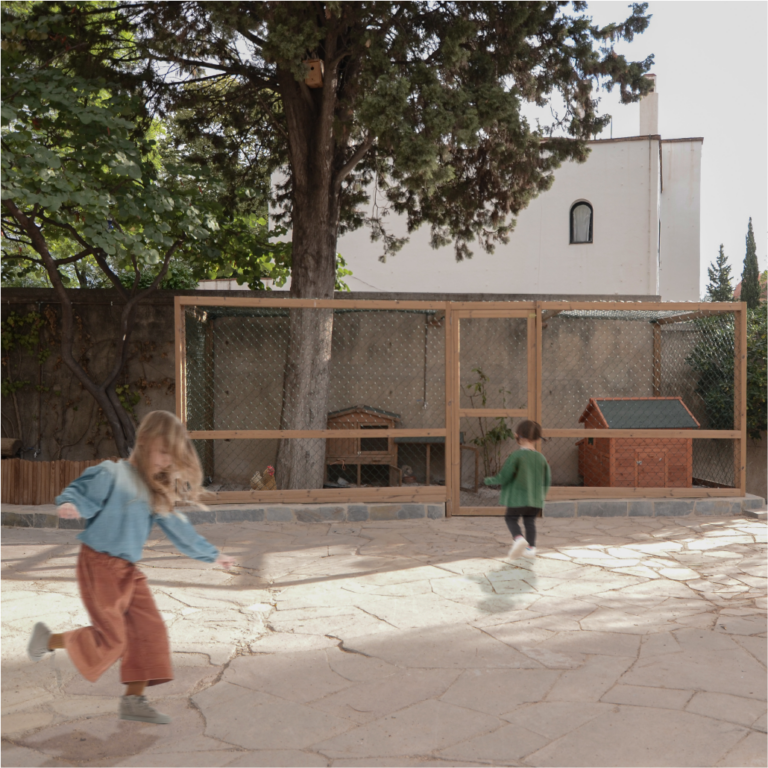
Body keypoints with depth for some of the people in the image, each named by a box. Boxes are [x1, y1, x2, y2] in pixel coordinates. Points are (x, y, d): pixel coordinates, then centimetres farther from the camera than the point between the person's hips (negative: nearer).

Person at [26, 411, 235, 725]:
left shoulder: (156, 491, 11)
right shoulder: (113, 474, -12)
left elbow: (177, 527, 16)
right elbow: (82, 493, -16)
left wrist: (212, 554, 20)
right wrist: (69, 505, -41)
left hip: (128, 570, 8)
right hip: (99, 564, -8)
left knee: (149, 628, 2)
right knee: (111, 637, -6)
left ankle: (134, 699, 12)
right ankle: (48, 640, 18)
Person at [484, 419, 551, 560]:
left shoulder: (515, 456, -12)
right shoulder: (541, 458, 3)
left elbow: (504, 477, -15)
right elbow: (547, 480, 8)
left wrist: (489, 480, 3)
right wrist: (542, 496, 25)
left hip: (518, 497, -4)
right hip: (536, 499, 4)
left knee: (511, 519, 10)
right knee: (530, 522, 16)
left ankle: (518, 538, -15)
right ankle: (531, 547, 6)